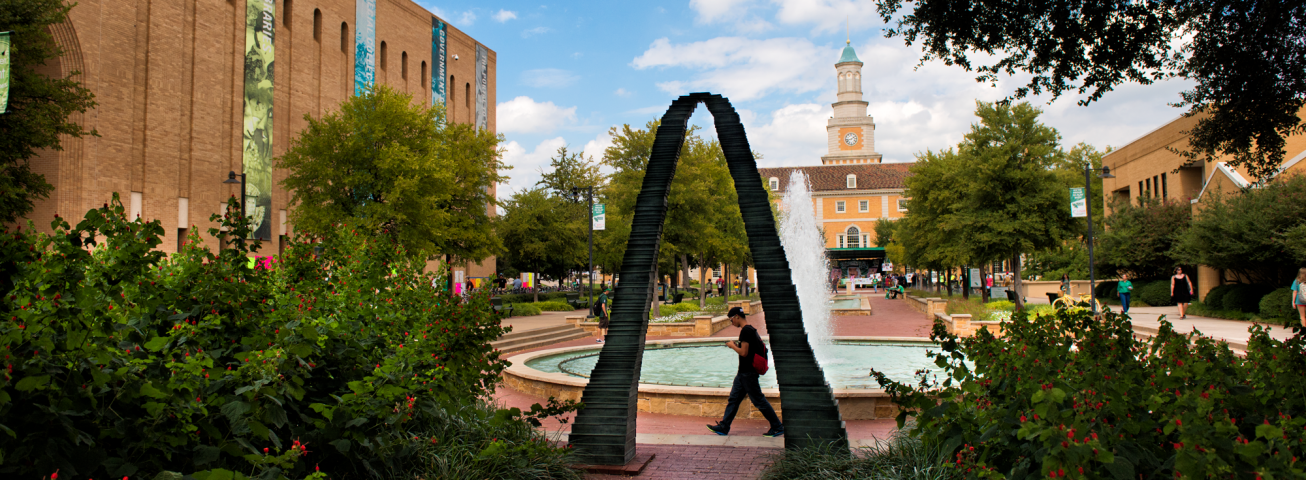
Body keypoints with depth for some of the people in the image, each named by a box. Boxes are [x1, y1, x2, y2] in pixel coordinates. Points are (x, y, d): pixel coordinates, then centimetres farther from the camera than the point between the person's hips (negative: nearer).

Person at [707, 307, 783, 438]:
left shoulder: (746, 331, -18)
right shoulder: (750, 329, 13)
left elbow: (744, 353, -23)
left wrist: (733, 346, -8)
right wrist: (737, 346, 11)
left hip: (748, 373, -10)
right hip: (743, 373, 10)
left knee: (758, 400, -2)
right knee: (733, 399, 11)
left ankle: (778, 427, 6)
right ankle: (723, 427, 16)